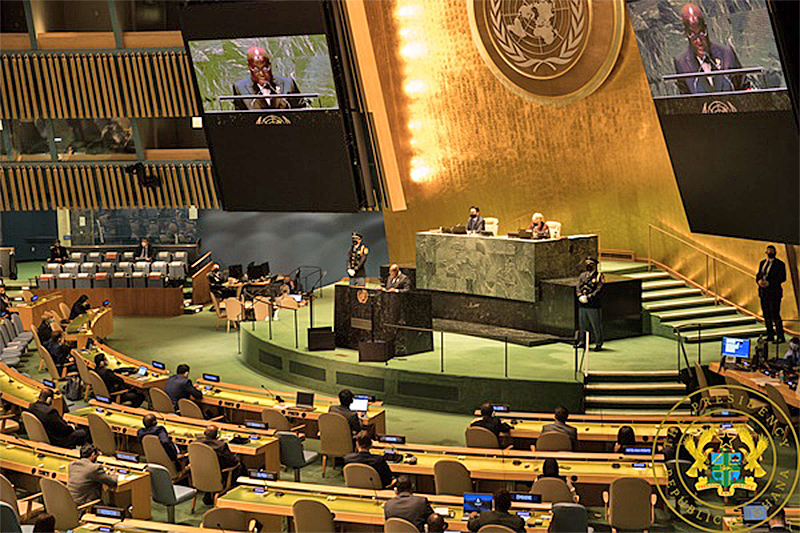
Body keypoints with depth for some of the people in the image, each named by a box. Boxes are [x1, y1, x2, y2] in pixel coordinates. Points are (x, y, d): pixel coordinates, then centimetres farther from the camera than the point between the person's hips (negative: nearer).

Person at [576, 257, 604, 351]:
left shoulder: (599, 276, -2)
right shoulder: (582, 275, 14)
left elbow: (599, 290, -12)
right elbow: (578, 288, 7)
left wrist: (589, 297, -21)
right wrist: (580, 296, -12)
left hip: (594, 305, -5)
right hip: (582, 305, 5)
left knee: (596, 326, 1)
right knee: (582, 324, 12)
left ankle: (598, 344, 11)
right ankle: (581, 342, 24)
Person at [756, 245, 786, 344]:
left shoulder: (780, 264, -4)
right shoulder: (762, 263, 15)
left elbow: (782, 278, -11)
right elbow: (758, 275, 18)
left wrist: (769, 282, -19)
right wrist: (759, 281, -6)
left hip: (774, 292, -7)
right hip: (763, 292, 7)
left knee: (775, 315, -11)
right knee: (766, 315, 8)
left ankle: (780, 337, -9)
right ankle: (770, 335, 14)